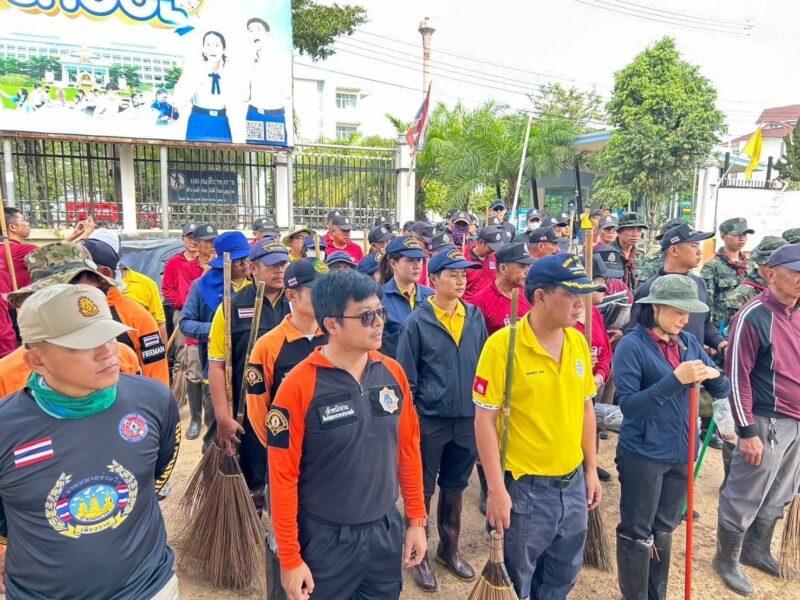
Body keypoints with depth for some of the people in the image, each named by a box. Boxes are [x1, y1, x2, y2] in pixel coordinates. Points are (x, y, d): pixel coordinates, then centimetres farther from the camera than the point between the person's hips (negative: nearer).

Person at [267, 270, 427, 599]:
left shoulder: (393, 372, -4)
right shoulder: (299, 386, -19)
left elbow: (408, 448, 4)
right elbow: (283, 476, -14)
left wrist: (416, 519, 8)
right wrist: (290, 559, -9)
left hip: (387, 531, 4)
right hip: (326, 540, -4)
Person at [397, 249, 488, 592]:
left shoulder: (475, 316, 1)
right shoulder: (418, 321, -10)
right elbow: (406, 376, -8)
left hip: (468, 418, 4)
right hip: (429, 419, -4)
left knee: (454, 487, 20)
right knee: (422, 489, 11)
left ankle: (449, 548, 39)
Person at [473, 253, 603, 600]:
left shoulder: (578, 341, 0)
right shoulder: (502, 344, -19)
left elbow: (585, 408, 10)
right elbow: (485, 420, -16)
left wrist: (591, 469, 12)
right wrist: (496, 490, -15)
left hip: (574, 483, 6)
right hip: (524, 487, -5)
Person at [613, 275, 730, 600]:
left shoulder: (689, 342, 4)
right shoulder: (631, 345, -15)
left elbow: (722, 391, 7)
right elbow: (628, 404, -21)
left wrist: (714, 375, -15)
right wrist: (675, 379, -28)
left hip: (682, 452, 6)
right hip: (643, 454, -6)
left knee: (664, 530, 20)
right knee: (637, 534, 7)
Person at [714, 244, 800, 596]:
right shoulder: (753, 316, -16)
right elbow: (737, 376, -17)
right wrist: (747, 431, -18)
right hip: (767, 423, -8)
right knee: (744, 499, 5)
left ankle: (756, 550, 40)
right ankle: (727, 559, 23)